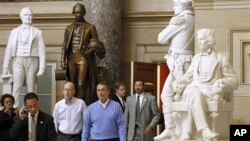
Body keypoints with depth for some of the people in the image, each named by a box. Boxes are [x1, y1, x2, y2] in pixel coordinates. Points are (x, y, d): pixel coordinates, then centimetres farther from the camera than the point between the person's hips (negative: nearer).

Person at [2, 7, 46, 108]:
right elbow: (8, 50, 11)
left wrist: (42, 68, -6)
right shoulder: (14, 32, 13)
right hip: (18, 61, 1)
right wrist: (5, 68, 4)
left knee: (31, 89, -1)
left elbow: (42, 51, 3)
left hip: (32, 61, 0)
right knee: (16, 87, -10)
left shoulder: (38, 32, 8)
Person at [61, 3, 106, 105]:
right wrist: (63, 61, 7)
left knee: (81, 84, -11)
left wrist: (94, 49, -17)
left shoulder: (90, 27, 6)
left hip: (83, 58, -3)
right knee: (72, 85, 4)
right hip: (71, 58, 3)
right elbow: (65, 45, 15)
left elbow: (96, 44, 6)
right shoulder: (69, 28, 15)